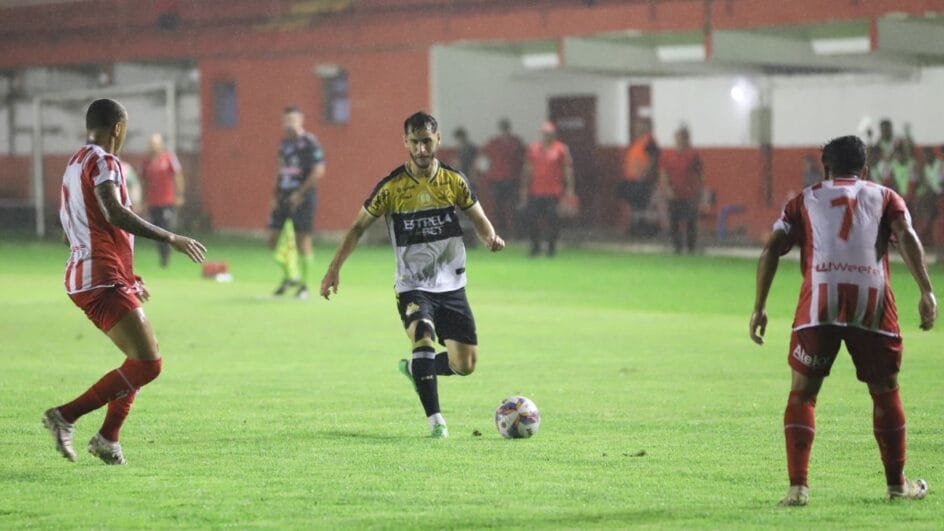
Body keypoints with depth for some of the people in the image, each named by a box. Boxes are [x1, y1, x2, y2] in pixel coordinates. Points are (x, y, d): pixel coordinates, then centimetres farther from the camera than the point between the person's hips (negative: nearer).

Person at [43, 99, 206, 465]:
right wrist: (171, 239, -21)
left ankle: (108, 438, 17)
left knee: (144, 358, 21)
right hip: (103, 281, -11)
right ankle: (66, 416, -13)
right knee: (147, 365, -14)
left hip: (83, 279, 11)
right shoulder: (103, 162, -9)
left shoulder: (75, 164, 21)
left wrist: (128, 278, 32)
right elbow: (115, 214, -26)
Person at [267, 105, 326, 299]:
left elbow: (318, 171, -15)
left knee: (302, 240, -3)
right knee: (272, 238, 3)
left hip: (302, 198, -7)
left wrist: (300, 193, -16)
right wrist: (276, 196, 12)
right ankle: (288, 277, 21)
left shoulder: (309, 143, -9)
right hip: (284, 197, 7)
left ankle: (304, 285, 7)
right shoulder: (284, 143, 15)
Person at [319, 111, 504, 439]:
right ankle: (435, 418, -21)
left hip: (451, 286, 3)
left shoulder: (453, 181, -1)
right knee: (424, 336, -31)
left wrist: (491, 237, -16)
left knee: (465, 365, 1)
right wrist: (334, 268, -5)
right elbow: (359, 226, 1)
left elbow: (478, 219, 8)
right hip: (412, 286, -3)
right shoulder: (391, 187, -8)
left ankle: (414, 369, 32)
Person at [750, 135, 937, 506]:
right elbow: (907, 237, 2)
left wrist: (759, 306, 6)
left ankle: (798, 486, -5)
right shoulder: (883, 197, 21)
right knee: (885, 392, 17)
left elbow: (772, 248, 8)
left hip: (820, 299, 0)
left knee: (802, 392, 7)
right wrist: (926, 291, -5)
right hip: (873, 301, 0)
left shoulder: (804, 200, 21)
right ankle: (897, 483, 23)